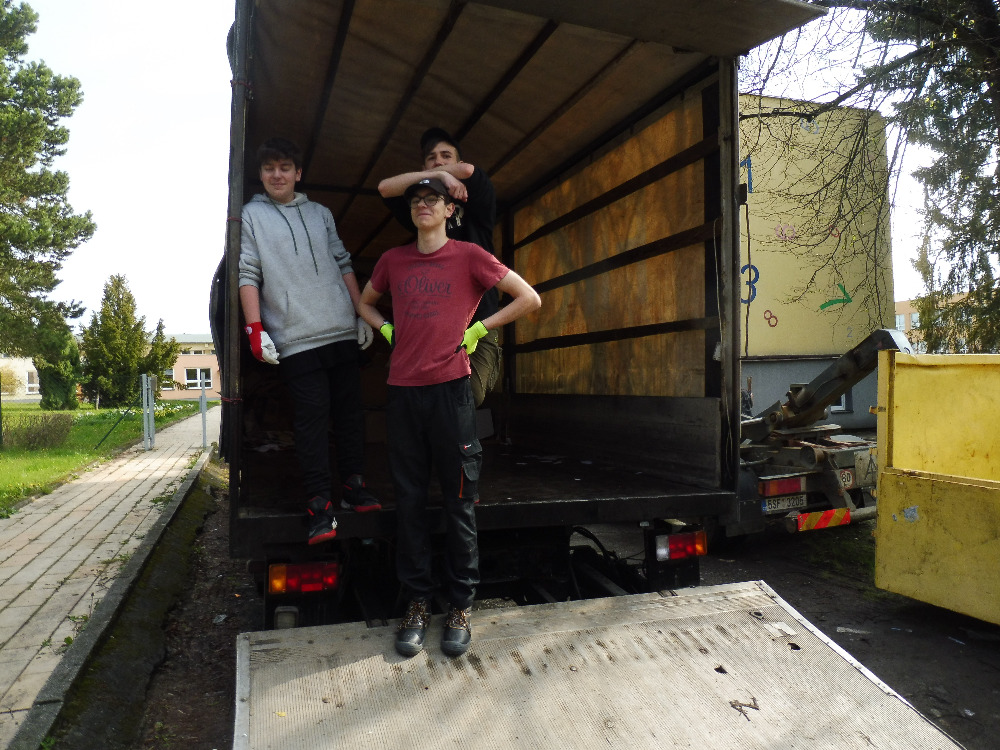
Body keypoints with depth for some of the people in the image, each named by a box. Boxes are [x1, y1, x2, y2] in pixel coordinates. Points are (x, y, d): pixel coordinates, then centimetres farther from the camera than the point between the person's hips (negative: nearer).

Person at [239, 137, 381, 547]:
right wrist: (256, 328, -7)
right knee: (311, 417, -7)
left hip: (342, 332, 4)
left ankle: (353, 485, 17)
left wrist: (362, 314, 9)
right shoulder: (251, 215, 9)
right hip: (295, 339, -3)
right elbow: (248, 275, 2)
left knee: (350, 411, 5)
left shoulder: (321, 213, 18)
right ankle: (320, 502, -1)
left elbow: (343, 265, 17)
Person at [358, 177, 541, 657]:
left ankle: (460, 607, 16)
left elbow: (529, 299, 4)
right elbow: (364, 303, 30)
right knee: (408, 501, 7)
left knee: (459, 502, 3)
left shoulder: (469, 256, 3)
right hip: (402, 389, 4)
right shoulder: (393, 260, 13)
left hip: (450, 388, -3)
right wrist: (387, 330, 12)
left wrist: (478, 329, 1)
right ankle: (417, 603, 20)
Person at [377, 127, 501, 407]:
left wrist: (434, 173, 9)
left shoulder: (476, 205, 10)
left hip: (478, 324, -2)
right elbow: (386, 187, 0)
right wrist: (439, 175, -6)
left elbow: (467, 170, -9)